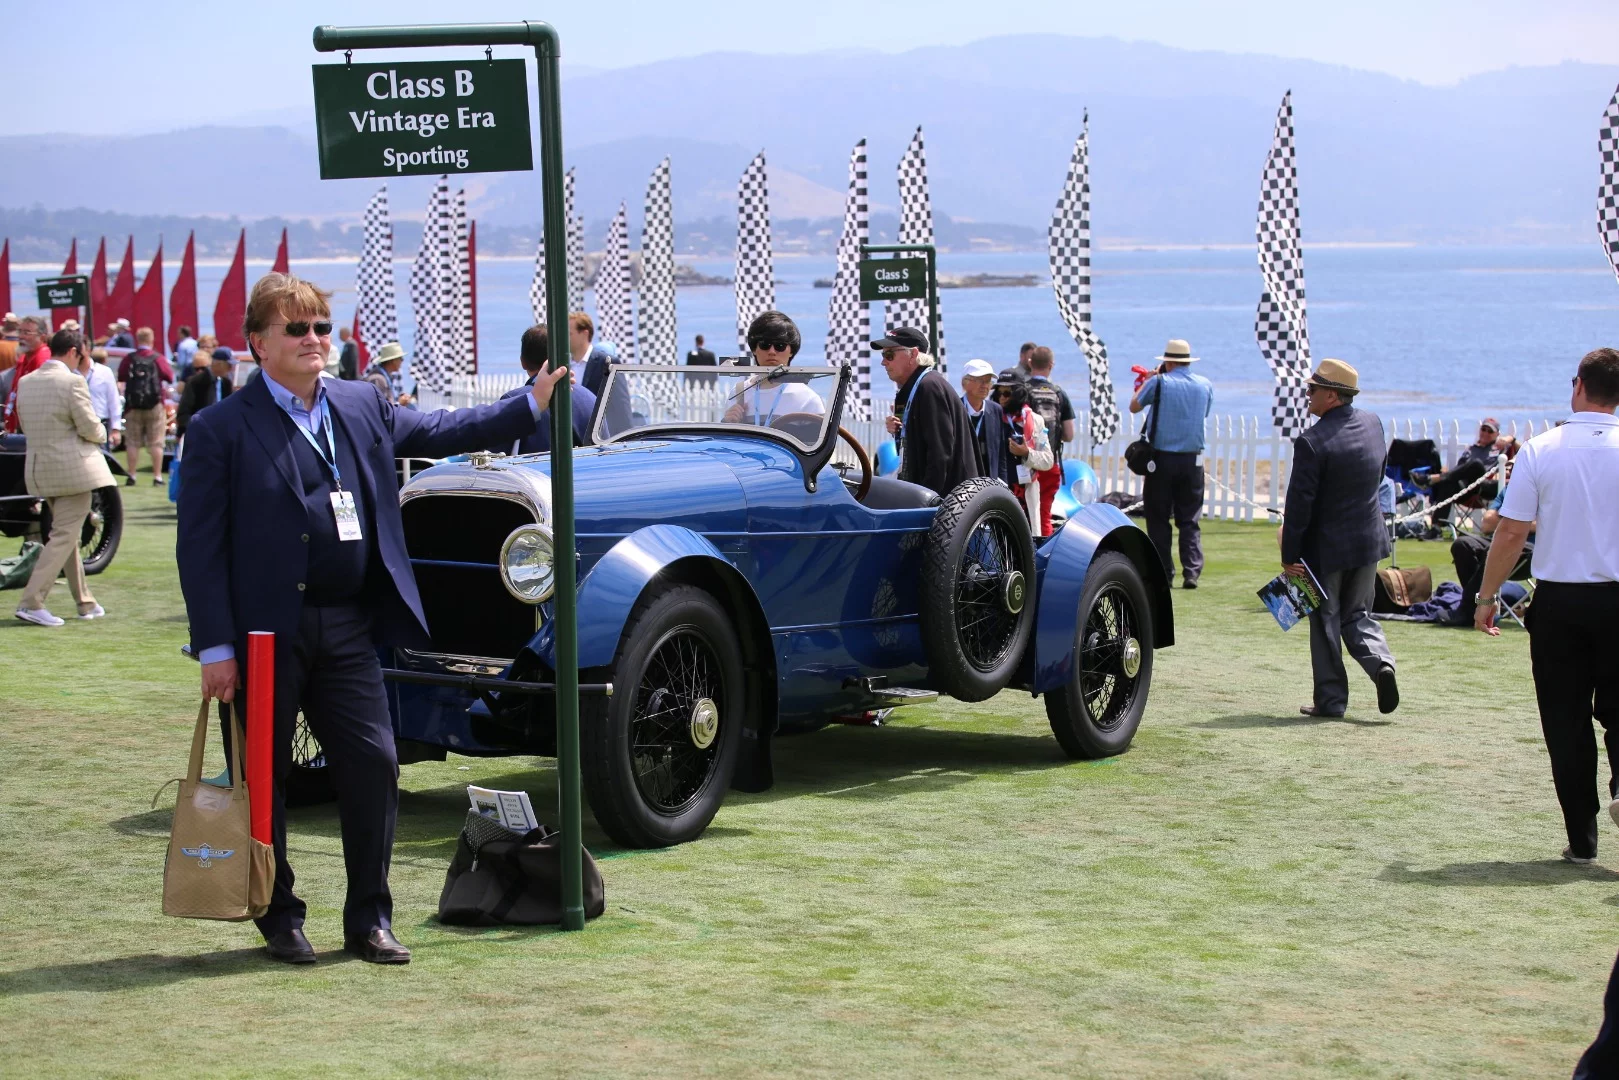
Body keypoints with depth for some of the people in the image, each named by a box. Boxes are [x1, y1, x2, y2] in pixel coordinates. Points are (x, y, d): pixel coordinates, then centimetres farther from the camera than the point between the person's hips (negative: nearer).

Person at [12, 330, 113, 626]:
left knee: (67, 534, 17)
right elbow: (90, 428, -15)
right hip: (72, 468, -8)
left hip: (38, 467, 8)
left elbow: (26, 426, 13)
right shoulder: (72, 382, -16)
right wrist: (101, 434, 6)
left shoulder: (26, 383, 7)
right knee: (64, 535, -4)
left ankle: (84, 602, 24)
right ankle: (31, 602, -12)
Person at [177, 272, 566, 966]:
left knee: (373, 766, 3)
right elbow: (199, 546, -9)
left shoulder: (363, 407, 10)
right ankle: (279, 920, 21)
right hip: (264, 634, -5)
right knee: (264, 778, 6)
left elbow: (438, 432, 24)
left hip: (348, 630, 5)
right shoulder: (220, 430, -6)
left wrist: (530, 405, 19)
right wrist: (215, 648, -14)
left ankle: (368, 920, 15)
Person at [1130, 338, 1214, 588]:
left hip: (1162, 458, -3)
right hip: (1192, 460, 3)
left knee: (1158, 519, 5)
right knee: (1190, 520, 6)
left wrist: (1148, 379, 17)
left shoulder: (1160, 382, -7)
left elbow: (1134, 406, 4)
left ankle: (1163, 574, 4)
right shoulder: (1206, 385, 5)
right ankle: (1192, 573, -4)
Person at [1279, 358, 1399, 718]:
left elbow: (1299, 503, -19)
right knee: (1358, 615, 19)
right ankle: (1380, 662, -6)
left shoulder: (1312, 442, -20)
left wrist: (1289, 556, -13)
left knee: (1325, 622, 7)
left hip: (1327, 546, -6)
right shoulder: (1373, 424, 1)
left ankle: (1331, 699, 12)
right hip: (1369, 540, 6)